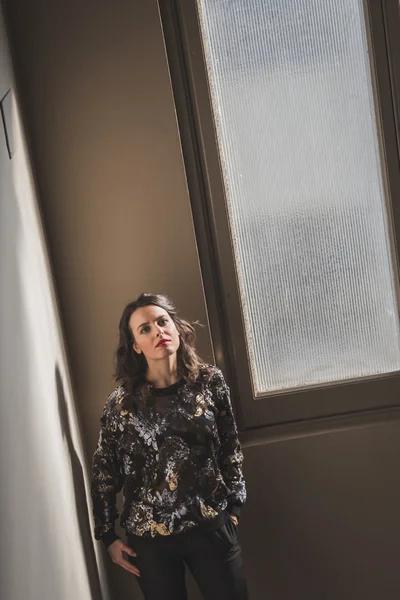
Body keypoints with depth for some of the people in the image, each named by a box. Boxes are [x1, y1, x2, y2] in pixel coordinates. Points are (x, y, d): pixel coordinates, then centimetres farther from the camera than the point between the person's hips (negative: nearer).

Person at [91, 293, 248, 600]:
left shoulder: (210, 381, -4)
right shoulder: (121, 403, -7)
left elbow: (231, 447, 4)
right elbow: (104, 473, 1)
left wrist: (234, 507, 5)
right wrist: (108, 536, 3)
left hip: (212, 526, 1)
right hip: (149, 536, 0)